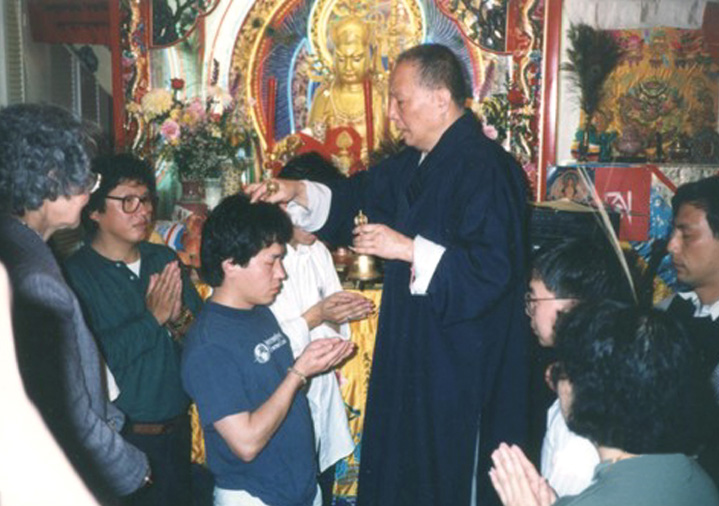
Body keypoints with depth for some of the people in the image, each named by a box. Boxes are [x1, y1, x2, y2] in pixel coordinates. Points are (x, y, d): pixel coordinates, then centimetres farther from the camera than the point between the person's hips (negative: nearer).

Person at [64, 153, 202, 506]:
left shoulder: (164, 259, 4)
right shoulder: (75, 274, -15)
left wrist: (181, 320, -17)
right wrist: (153, 318, -19)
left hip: (177, 430, 6)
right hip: (122, 439, -5)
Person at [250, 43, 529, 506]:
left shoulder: (486, 168, -21)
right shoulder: (416, 162, 8)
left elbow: (494, 268, -27)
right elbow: (363, 193, 20)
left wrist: (409, 249, -23)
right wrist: (297, 191, 5)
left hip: (462, 359, -9)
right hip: (412, 345, 9)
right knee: (401, 461, 20)